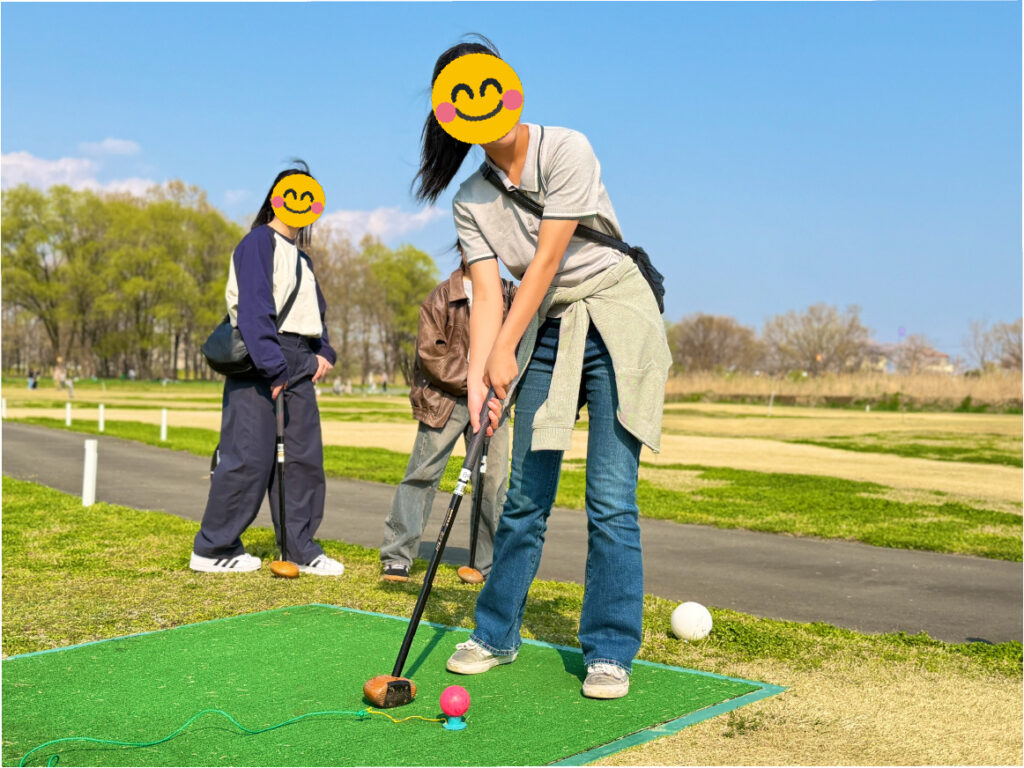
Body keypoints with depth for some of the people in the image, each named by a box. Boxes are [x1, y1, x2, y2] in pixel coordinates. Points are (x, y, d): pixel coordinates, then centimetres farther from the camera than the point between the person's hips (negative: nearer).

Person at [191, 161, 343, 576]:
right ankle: (211, 549, 3)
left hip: (298, 367, 9)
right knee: (250, 457, -8)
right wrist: (273, 367, -21)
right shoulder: (259, 242, -4)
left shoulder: (301, 256, 23)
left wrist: (324, 352, 8)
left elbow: (315, 309, 26)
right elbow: (255, 308, -15)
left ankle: (301, 549, 14)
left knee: (305, 456, 6)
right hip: (259, 362, -9)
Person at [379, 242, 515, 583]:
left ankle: (491, 562, 14)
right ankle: (397, 555, 6)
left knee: (493, 479, 3)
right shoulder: (442, 296, -2)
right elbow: (430, 352, -8)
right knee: (423, 473, -2)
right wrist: (472, 379, -14)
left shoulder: (507, 293, 8)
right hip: (446, 397, -3)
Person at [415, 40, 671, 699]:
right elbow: (487, 293, -6)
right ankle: (497, 634, 18)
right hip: (546, 332, 4)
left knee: (611, 498, -8)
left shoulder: (566, 150, -13)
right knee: (524, 495, 4)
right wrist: (477, 379, -19)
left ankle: (610, 651, 1)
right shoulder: (471, 201, 1)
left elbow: (547, 260, -18)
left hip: (615, 320, -4)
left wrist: (504, 350, -19)